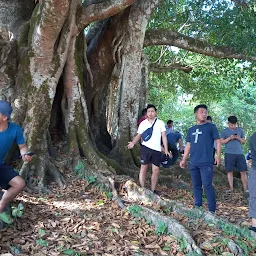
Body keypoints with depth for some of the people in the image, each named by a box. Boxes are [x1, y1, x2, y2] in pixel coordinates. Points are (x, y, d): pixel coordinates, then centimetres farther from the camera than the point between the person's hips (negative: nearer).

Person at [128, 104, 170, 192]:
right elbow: (139, 135, 5)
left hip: (157, 150, 1)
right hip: (145, 148, -1)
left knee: (156, 170, 2)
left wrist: (166, 150, -3)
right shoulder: (143, 123, 6)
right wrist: (133, 143, -15)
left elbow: (164, 136, 4)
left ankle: (153, 190, 13)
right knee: (143, 168, 0)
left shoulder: (160, 123, 5)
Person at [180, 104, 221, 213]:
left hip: (206, 163, -5)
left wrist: (218, 155, -12)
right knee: (196, 186, 10)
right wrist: (184, 160, 14)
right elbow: (188, 145, 18)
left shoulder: (211, 127, 4)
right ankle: (197, 207, 19)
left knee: (207, 186, -8)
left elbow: (217, 141, -1)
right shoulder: (191, 130, 17)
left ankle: (212, 210, -1)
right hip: (193, 163, 5)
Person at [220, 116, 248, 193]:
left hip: (239, 153, 2)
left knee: (243, 171, 0)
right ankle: (231, 188, 9)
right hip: (229, 154, -2)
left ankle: (245, 189, 6)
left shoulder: (240, 130, 12)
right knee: (230, 171, 2)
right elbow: (221, 142, 1)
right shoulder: (224, 131, 5)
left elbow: (244, 141, 14)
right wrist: (229, 138, -13)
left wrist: (239, 138, -7)